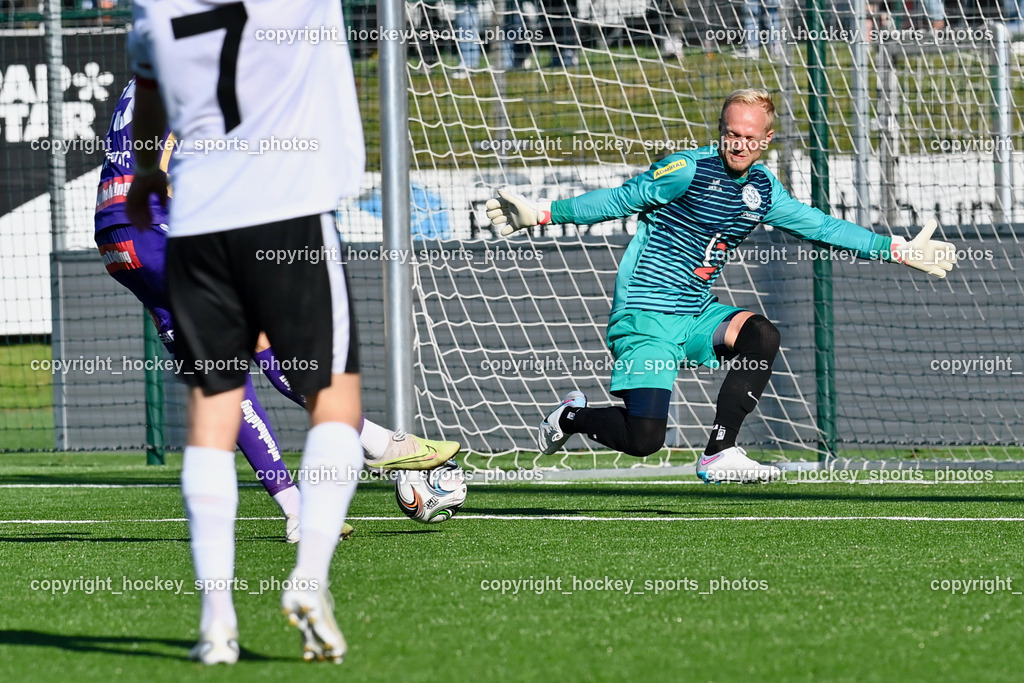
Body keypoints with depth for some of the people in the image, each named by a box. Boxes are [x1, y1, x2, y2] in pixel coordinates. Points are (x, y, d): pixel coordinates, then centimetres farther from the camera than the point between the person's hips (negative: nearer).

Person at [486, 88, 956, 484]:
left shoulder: (762, 191, 6)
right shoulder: (688, 170, -13)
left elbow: (821, 227, 16)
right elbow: (620, 200, -7)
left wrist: (899, 251, 15)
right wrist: (542, 213, -13)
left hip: (697, 315, 6)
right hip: (644, 317, -6)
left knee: (762, 336, -24)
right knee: (644, 440, -16)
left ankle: (719, 454, -17)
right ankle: (572, 417, 17)